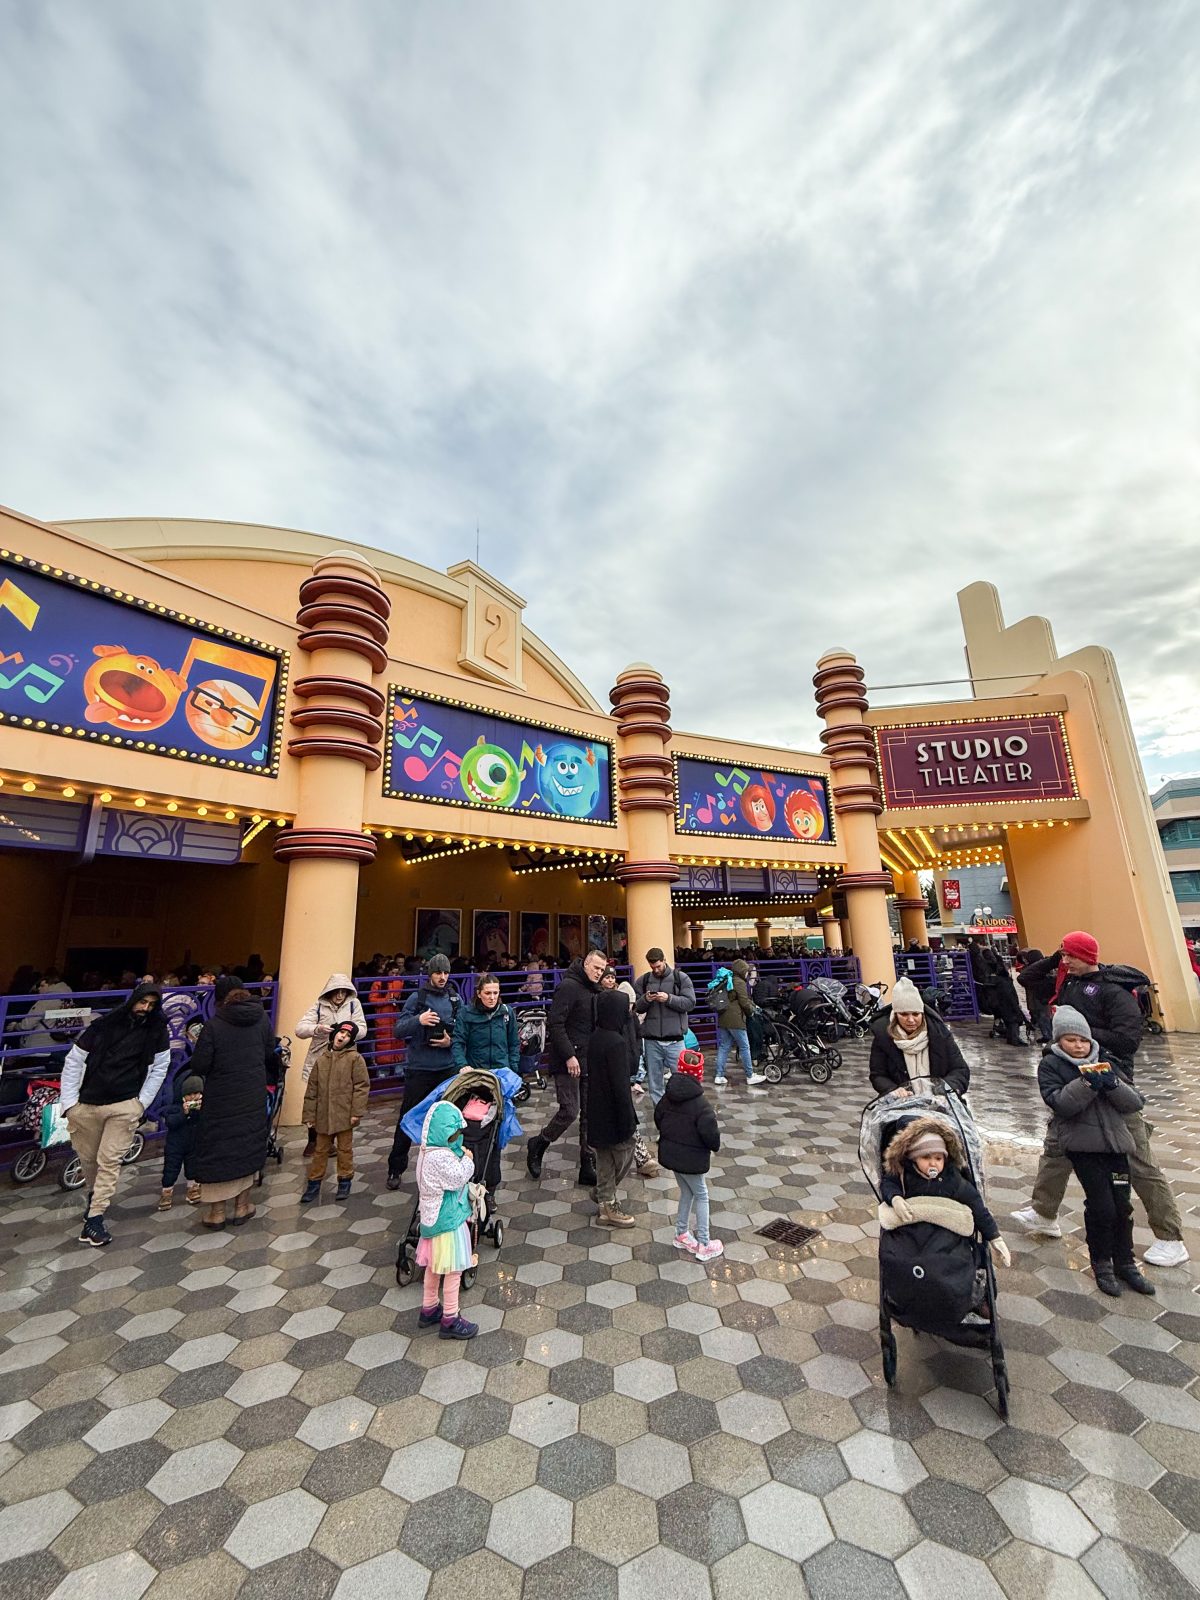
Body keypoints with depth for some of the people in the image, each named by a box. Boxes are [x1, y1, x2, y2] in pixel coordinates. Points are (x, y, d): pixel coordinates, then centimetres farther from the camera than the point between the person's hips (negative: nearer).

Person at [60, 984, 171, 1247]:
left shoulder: (157, 1032, -4)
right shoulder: (103, 1025, -5)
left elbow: (159, 1069, 1)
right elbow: (73, 1061, 1)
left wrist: (142, 1102, -4)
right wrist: (68, 1102, -3)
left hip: (125, 1106, -1)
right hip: (86, 1105, 1)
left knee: (109, 1160, -7)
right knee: (87, 1158, 15)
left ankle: (95, 1217, 1)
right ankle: (94, 1195, 42)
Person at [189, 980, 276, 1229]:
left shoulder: (213, 1025, -16)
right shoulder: (262, 1019, -3)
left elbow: (198, 1066, -15)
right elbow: (271, 1057, 4)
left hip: (221, 1100, -3)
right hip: (254, 1097, 4)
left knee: (217, 1150, 12)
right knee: (247, 1146, 16)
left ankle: (217, 1212, 20)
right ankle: (242, 1207, 26)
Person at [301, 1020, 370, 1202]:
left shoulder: (355, 1058, -9)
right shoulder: (321, 1058, 3)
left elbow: (362, 1086, -10)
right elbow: (312, 1088, 7)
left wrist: (357, 1112, -14)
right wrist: (310, 1114, 5)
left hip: (344, 1114, -3)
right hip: (323, 1115, 3)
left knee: (345, 1149, 11)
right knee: (321, 1150, 15)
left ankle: (345, 1181, 27)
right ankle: (314, 1182, 30)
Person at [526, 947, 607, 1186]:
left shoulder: (594, 991, 14)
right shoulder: (568, 986, -14)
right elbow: (554, 1024, -20)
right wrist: (569, 1056, -21)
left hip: (589, 1062, 8)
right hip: (568, 1062, -8)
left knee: (590, 1113, 9)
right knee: (569, 1111, -5)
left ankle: (588, 1167, 20)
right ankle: (538, 1145, 20)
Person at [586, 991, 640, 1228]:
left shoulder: (595, 1038, 1)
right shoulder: (616, 1042, -25)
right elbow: (620, 1085, -24)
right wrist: (628, 1120, -16)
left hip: (597, 1111, 8)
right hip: (614, 1113, -8)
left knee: (605, 1159, 19)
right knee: (624, 1155, 10)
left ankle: (606, 1203, 31)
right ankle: (608, 1203, 18)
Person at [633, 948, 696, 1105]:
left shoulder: (681, 978, 0)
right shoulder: (643, 981, 6)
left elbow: (690, 1003, -6)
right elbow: (636, 1008, 8)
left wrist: (669, 998, -18)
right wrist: (645, 1000, -13)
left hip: (674, 1039, -2)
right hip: (651, 1040, 2)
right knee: (655, 1082, 10)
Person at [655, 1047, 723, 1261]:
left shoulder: (667, 1097, -6)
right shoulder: (701, 1105, -25)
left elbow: (658, 1120, 6)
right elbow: (711, 1134, -23)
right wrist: (715, 1145, -1)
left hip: (670, 1154, 6)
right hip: (691, 1159, -6)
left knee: (687, 1192, 25)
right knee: (701, 1196, 13)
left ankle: (681, 1234, 35)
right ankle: (704, 1245, 20)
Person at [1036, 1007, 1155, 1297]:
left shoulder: (1105, 1063, 11)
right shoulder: (1050, 1065, -2)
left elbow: (1135, 1102, 6)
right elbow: (1059, 1103, -15)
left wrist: (1112, 1084, -13)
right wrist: (1088, 1083, -23)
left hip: (1115, 1142, 4)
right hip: (1082, 1145, -4)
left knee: (1122, 1205, 7)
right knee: (1101, 1206, -5)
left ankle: (1125, 1263, 28)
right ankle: (1101, 1264, 16)